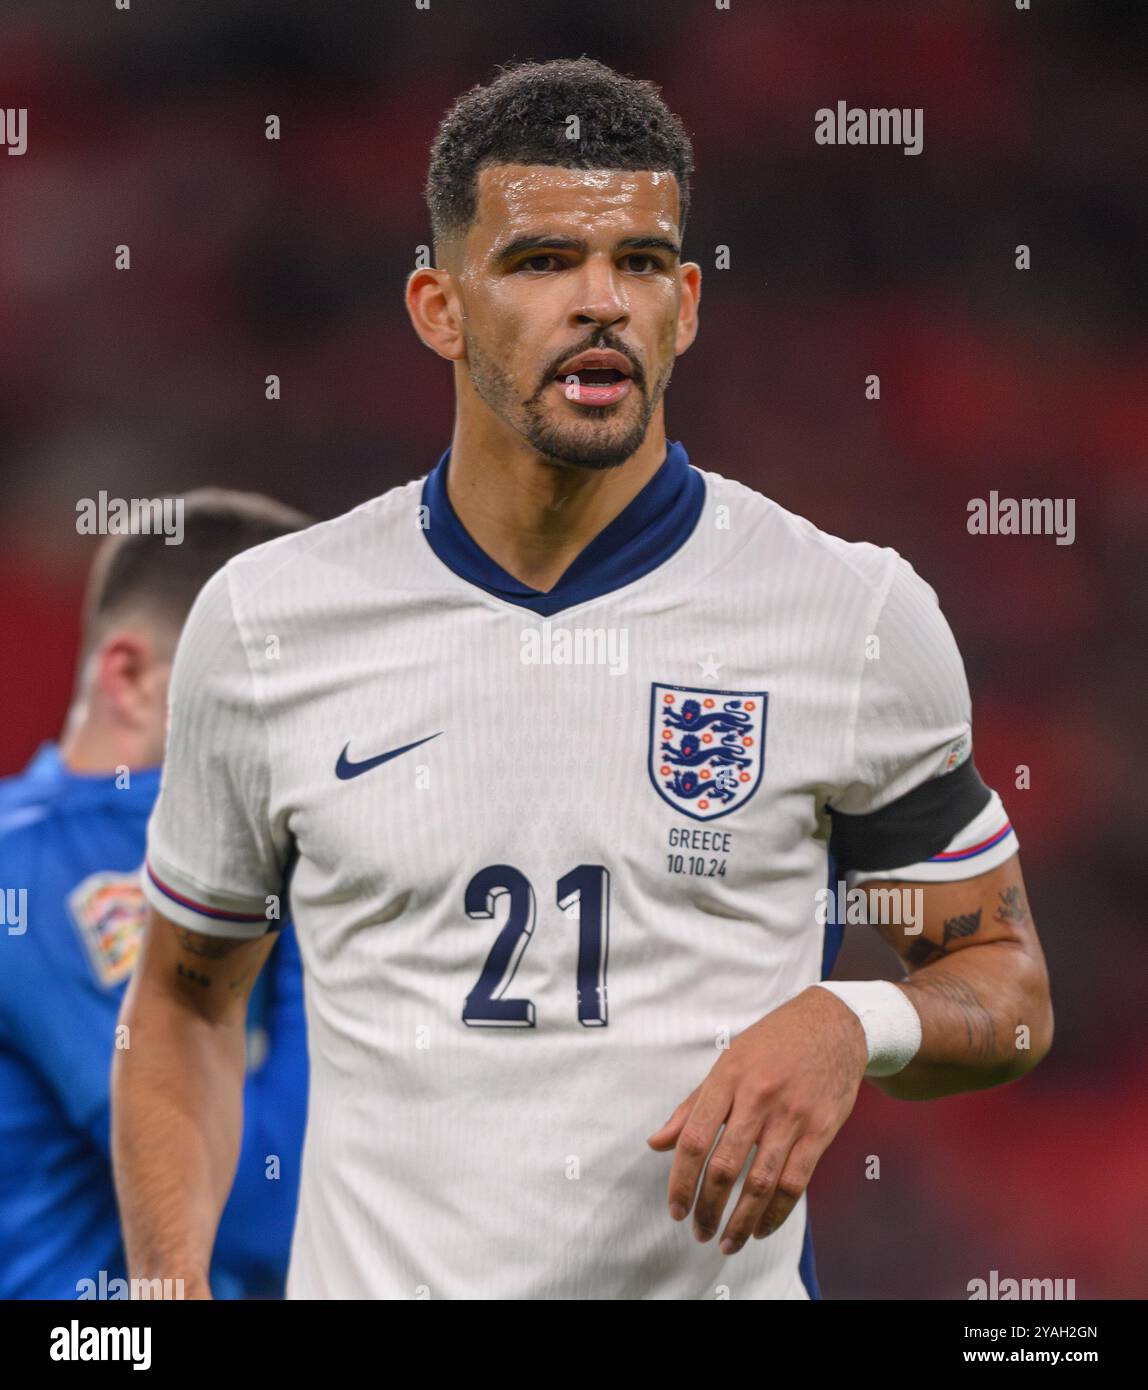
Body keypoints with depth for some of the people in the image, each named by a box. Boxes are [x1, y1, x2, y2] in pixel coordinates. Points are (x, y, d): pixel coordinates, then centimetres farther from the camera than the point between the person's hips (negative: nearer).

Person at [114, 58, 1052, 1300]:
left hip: (720, 1272, 0)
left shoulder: (859, 617, -5)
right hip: (373, 1276, 1)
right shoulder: (265, 623, -2)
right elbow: (182, 999, 9)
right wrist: (172, 1287, -4)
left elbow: (1005, 981, 3)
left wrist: (851, 1026, -17)